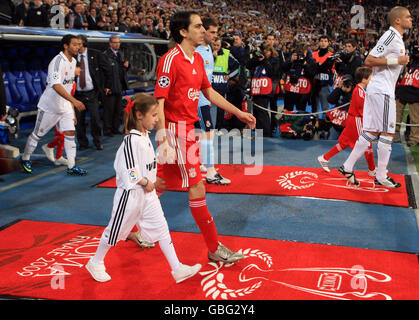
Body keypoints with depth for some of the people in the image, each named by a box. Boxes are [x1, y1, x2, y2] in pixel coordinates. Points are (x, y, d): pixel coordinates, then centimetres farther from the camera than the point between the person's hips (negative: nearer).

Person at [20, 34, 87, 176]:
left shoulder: (73, 61, 6)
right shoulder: (57, 61, -22)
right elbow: (56, 85, -34)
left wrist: (72, 104, 18)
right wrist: (74, 100, -42)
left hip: (65, 105, 7)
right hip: (49, 106, -7)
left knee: (70, 133, -2)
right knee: (38, 134, 8)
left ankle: (71, 167, 3)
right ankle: (25, 159, 29)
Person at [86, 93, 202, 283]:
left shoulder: (145, 136, 7)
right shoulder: (131, 140, -21)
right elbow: (129, 170, -23)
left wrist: (150, 183, 10)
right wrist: (145, 183, -12)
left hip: (147, 193, 8)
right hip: (130, 194, -8)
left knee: (161, 228, 6)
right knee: (115, 231, 8)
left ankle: (177, 269, 10)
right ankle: (95, 264, 30)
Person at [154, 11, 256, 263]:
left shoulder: (198, 59, 11)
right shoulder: (171, 60, -16)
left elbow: (209, 93, 20)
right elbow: (158, 102, -20)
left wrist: (239, 113, 19)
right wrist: (163, 142, -26)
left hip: (188, 129, 9)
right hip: (176, 129, -9)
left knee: (162, 183, 17)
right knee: (197, 187, -5)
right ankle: (214, 248, 6)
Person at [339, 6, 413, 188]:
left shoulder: (397, 38, 19)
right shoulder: (391, 36, -11)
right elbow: (369, 61, -18)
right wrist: (397, 61, -17)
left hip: (376, 90, 10)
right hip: (382, 90, -10)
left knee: (371, 132, 9)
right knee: (387, 133, -4)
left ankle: (347, 167, 11)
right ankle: (381, 177, 4)